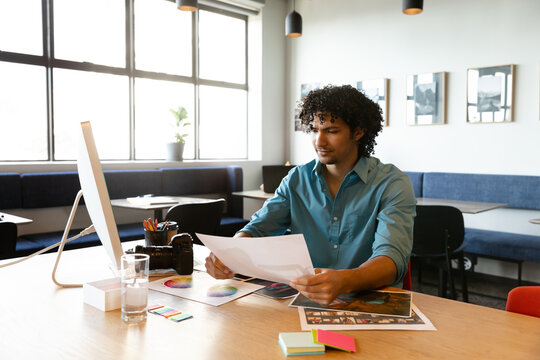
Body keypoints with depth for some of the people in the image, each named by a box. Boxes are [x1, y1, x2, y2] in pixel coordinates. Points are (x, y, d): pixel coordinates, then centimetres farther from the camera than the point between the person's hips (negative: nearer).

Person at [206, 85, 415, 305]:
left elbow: (392, 258, -22)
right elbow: (257, 228, 2)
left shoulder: (392, 184, -8)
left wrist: (344, 281, -44)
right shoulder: (297, 179, 6)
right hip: (304, 296, 3)